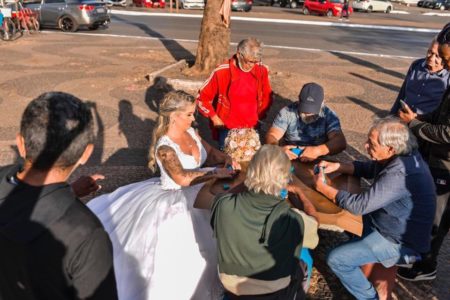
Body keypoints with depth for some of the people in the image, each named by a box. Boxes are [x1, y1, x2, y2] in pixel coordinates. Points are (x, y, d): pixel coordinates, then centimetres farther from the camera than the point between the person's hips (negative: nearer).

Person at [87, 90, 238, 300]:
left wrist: (225, 159, -11)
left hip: (197, 192, 7)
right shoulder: (164, 147, -23)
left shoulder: (190, 132, 0)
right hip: (175, 200, -7)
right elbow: (182, 178, -35)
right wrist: (216, 173, -32)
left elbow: (210, 152, 10)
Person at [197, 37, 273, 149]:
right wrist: (215, 119, -5)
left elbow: (267, 96, 13)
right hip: (227, 129, -2)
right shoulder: (221, 72, -13)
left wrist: (260, 116, 8)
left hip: (252, 128, 3)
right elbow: (202, 98, -3)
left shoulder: (262, 70, -4)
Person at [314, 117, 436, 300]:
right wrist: (336, 166, -4)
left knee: (336, 259, -13)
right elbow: (367, 169, 10)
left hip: (399, 242, -9)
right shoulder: (402, 156, -5)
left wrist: (323, 188, -20)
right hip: (393, 225, 9)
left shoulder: (400, 174, -35)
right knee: (344, 216, 19)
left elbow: (359, 205, -32)